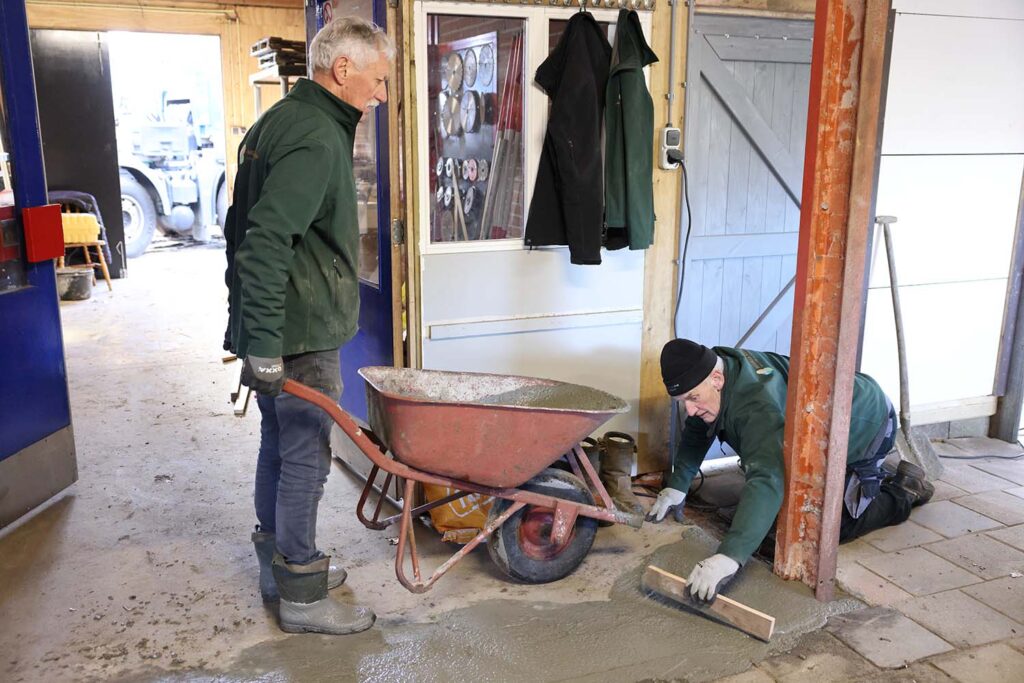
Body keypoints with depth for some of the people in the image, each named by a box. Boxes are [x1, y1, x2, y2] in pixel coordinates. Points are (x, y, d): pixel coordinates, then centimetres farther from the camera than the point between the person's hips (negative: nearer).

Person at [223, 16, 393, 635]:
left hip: (273, 330, 10)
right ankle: (302, 597, 15)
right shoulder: (316, 138, -18)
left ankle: (278, 565, 35)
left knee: (279, 447, 19)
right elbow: (267, 241, -28)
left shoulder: (278, 122, 16)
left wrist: (252, 330, 23)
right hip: (300, 337, -10)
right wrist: (264, 344, -27)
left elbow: (244, 229, 20)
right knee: (305, 459, 1)